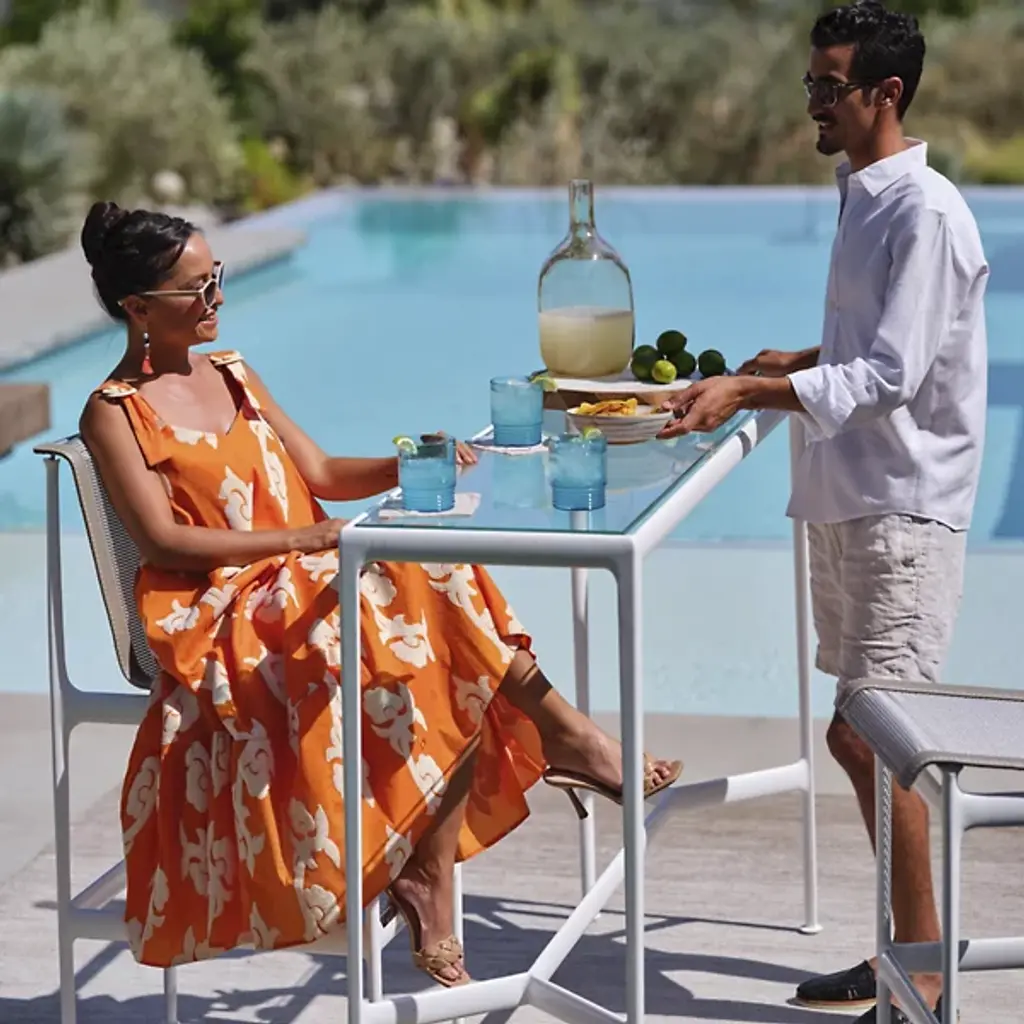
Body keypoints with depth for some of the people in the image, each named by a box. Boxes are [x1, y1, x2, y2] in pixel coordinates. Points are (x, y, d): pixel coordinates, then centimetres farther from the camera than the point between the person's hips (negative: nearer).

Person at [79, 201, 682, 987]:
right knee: (415, 581, -28)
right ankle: (563, 734, -19)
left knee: (456, 675, -21)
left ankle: (429, 876, -26)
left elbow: (320, 474, 17)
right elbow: (163, 541, -13)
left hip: (300, 594, 7)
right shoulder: (114, 413, -1)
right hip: (215, 623, -7)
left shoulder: (232, 376, 20)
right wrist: (303, 539, -21)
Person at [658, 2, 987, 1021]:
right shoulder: (863, 198, 13)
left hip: (902, 508, -9)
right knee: (864, 740, 13)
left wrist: (751, 391, -27)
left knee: (867, 738, -9)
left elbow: (892, 375, -22)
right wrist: (789, 364, 17)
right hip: (847, 500, 9)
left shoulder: (926, 213, -16)